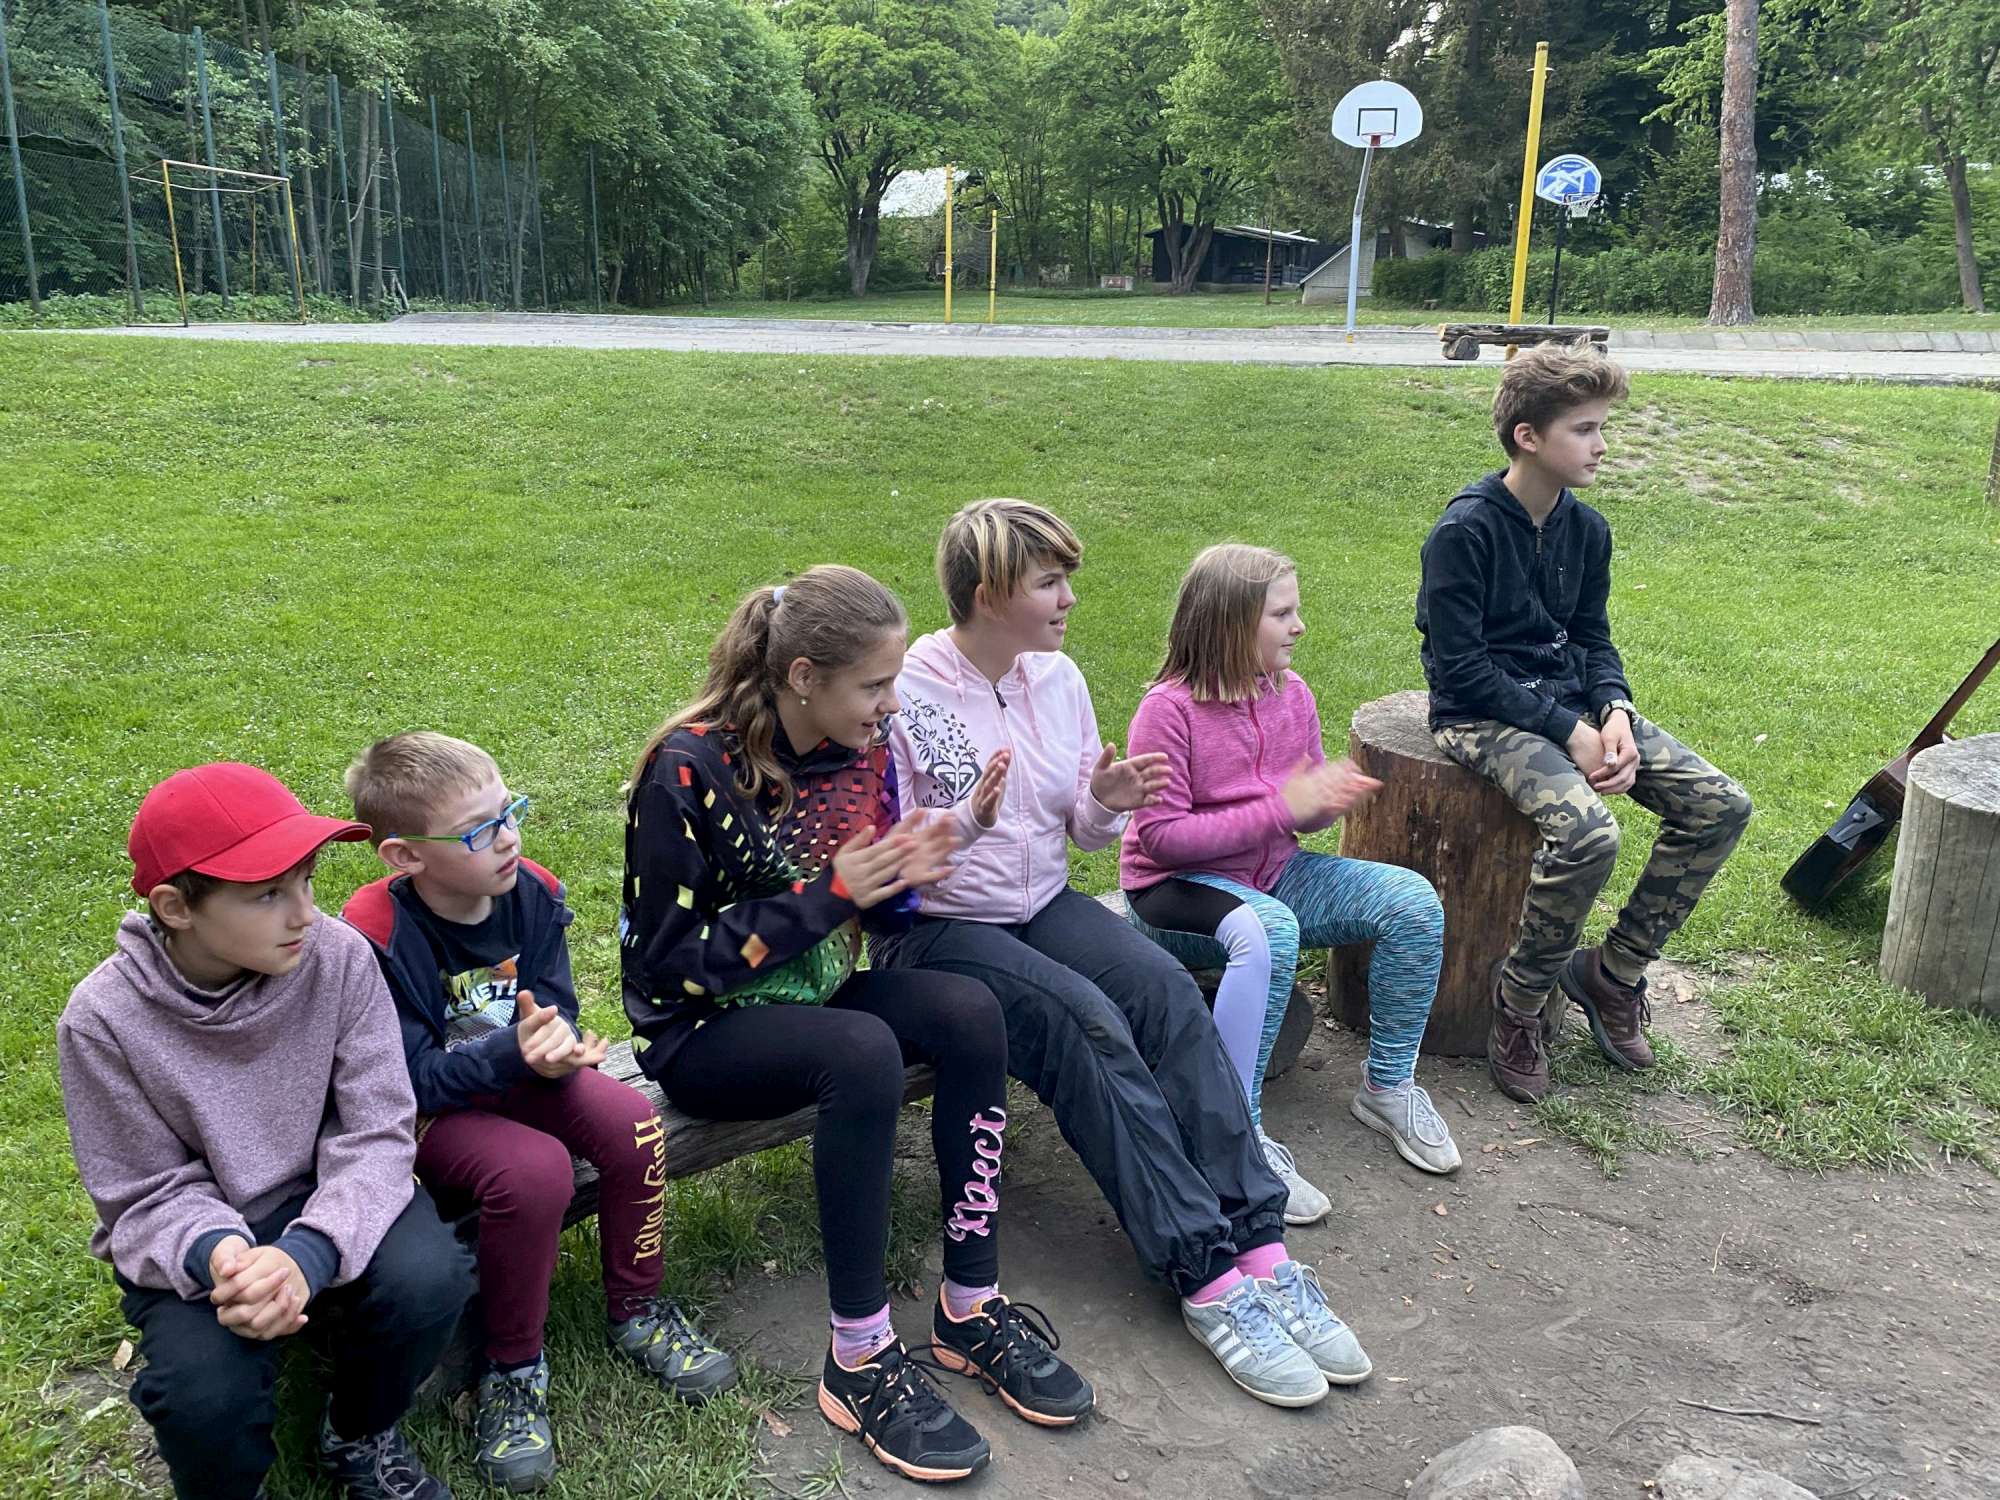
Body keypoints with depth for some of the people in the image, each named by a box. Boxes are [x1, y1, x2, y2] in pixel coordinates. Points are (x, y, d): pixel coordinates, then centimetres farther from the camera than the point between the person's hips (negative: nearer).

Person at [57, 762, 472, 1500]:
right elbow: (151, 1197, -11)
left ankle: (360, 1439, 6)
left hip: (326, 1204, 1)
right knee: (206, 1396, -28)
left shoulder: (339, 957, -18)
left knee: (427, 1277, -28)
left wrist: (308, 1253, -34)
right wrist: (217, 1255, -34)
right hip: (193, 1238, -1)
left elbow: (377, 1133, -17)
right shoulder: (103, 1020, -19)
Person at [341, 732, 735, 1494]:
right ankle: (513, 1369, -8)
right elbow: (409, 1078, -23)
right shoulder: (376, 937, -24)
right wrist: (513, 1052, -36)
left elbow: (555, 1010, -4)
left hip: (519, 1074, 5)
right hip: (427, 1112, -5)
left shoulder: (530, 894, -9)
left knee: (630, 1122, -21)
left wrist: (553, 1044, -29)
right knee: (534, 1171, -33)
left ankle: (636, 1314, 3)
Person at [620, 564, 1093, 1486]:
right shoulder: (690, 768, -20)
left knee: (968, 1011, -22)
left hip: (815, 995, 6)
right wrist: (825, 895, -23)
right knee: (862, 1051, -35)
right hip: (702, 1030, -6)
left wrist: (913, 867, -13)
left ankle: (969, 1310, -11)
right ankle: (859, 1363, -22)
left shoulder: (860, 749, -2)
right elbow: (668, 962, -19)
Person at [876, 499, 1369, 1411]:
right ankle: (1207, 1277, -24)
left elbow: (1083, 833, 11)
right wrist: (966, 821, -32)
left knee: (1164, 986, -23)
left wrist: (1106, 804, -12)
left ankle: (1258, 1244, -22)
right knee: (1086, 1021, -30)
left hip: (1044, 906, 5)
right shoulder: (909, 694, -13)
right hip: (936, 928, -5)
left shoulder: (1058, 678, 5)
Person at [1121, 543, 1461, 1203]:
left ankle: (1387, 1086, 7)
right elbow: (1162, 836, -22)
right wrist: (1280, 808, -26)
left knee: (1413, 901, -8)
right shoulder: (1169, 708, -19)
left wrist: (1330, 799, -14)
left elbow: (1305, 813, 12)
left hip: (1271, 873, 7)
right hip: (1176, 886, -7)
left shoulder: (1291, 693, 1)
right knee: (1269, 931, -39)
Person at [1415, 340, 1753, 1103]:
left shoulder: (1586, 529, 7)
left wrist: (1614, 712, -8)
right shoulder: (1466, 530, -15)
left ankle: (1615, 969, 8)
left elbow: (1593, 639, 14)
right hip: (1484, 714, -8)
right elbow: (1461, 669, -17)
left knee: (1721, 805, -7)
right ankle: (1522, 998, -7)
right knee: (1587, 831, -33)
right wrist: (1568, 732, -20)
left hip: (1569, 699, 8)